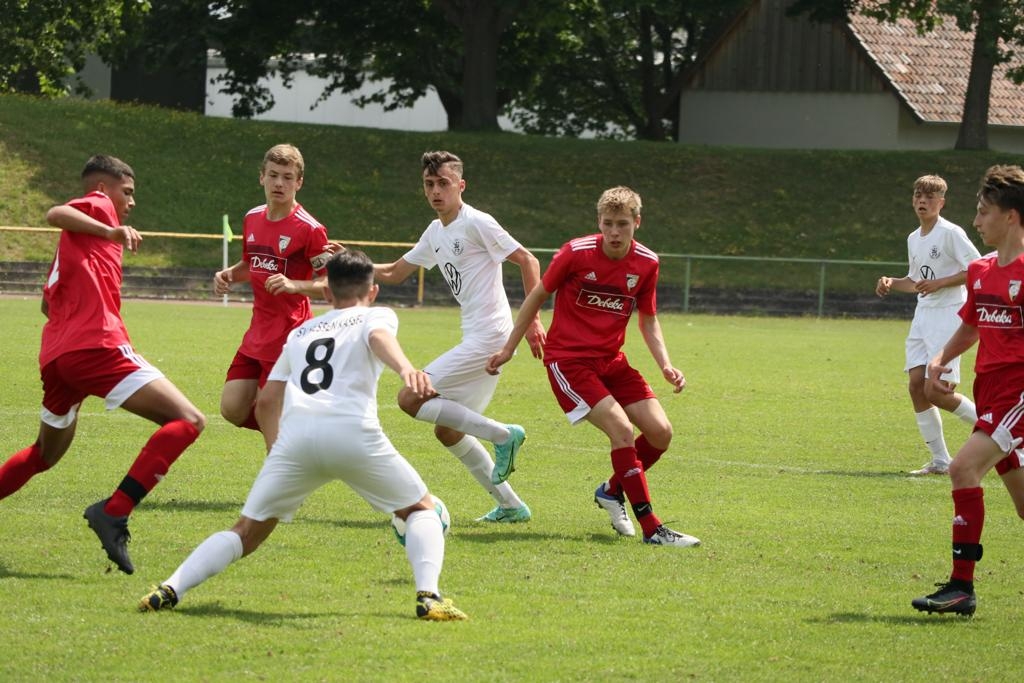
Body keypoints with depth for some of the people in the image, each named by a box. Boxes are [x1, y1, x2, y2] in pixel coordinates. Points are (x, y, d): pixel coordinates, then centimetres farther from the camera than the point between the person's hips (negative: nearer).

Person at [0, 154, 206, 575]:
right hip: (97, 346, -9)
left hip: (55, 357, 9)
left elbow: (48, 303, 35)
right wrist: (111, 232, -27)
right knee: (187, 421, -13)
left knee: (46, 453, 30)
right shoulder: (99, 205, 6)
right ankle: (114, 513, -25)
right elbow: (55, 214, -15)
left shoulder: (68, 247, 31)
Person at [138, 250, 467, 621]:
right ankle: (428, 595, -8)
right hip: (352, 431, -3)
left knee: (247, 532, 13)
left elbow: (268, 398, 32)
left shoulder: (301, 331, 33)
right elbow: (379, 338, -5)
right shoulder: (377, 315, 21)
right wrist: (406, 369, -26)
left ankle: (170, 589, -4)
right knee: (421, 509, 15)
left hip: (295, 433, 3)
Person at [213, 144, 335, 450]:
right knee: (233, 409, 3)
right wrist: (229, 275, 3)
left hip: (290, 332, -8)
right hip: (258, 331, 8)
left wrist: (293, 285, -32)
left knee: (267, 414, -7)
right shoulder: (252, 219, 7)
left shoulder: (309, 229, -15)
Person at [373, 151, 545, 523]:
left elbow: (528, 262, -11)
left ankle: (502, 435, -11)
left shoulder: (477, 224, -10)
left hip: (489, 336, -9)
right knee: (447, 430, 13)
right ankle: (510, 506, 17)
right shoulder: (435, 233, 16)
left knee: (411, 399, -13)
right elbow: (393, 272, 26)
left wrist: (533, 320, -18)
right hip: (478, 340, 9)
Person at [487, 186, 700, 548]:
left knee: (660, 432, -6)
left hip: (610, 360, 5)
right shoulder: (576, 253, -14)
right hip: (567, 359, -5)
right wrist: (508, 348, 4)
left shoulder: (646, 264, -2)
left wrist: (665, 365, -4)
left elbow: (649, 321, 11)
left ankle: (612, 491, 22)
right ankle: (651, 528, -18)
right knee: (621, 428, -22)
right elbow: (538, 296, -1)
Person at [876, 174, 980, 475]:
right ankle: (940, 460, 5)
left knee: (936, 392, -14)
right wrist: (891, 283, 5)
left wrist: (940, 283, -21)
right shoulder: (913, 239, 14)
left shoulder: (951, 233, -11)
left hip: (948, 314, -8)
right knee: (916, 385, -1)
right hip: (923, 314, 8)